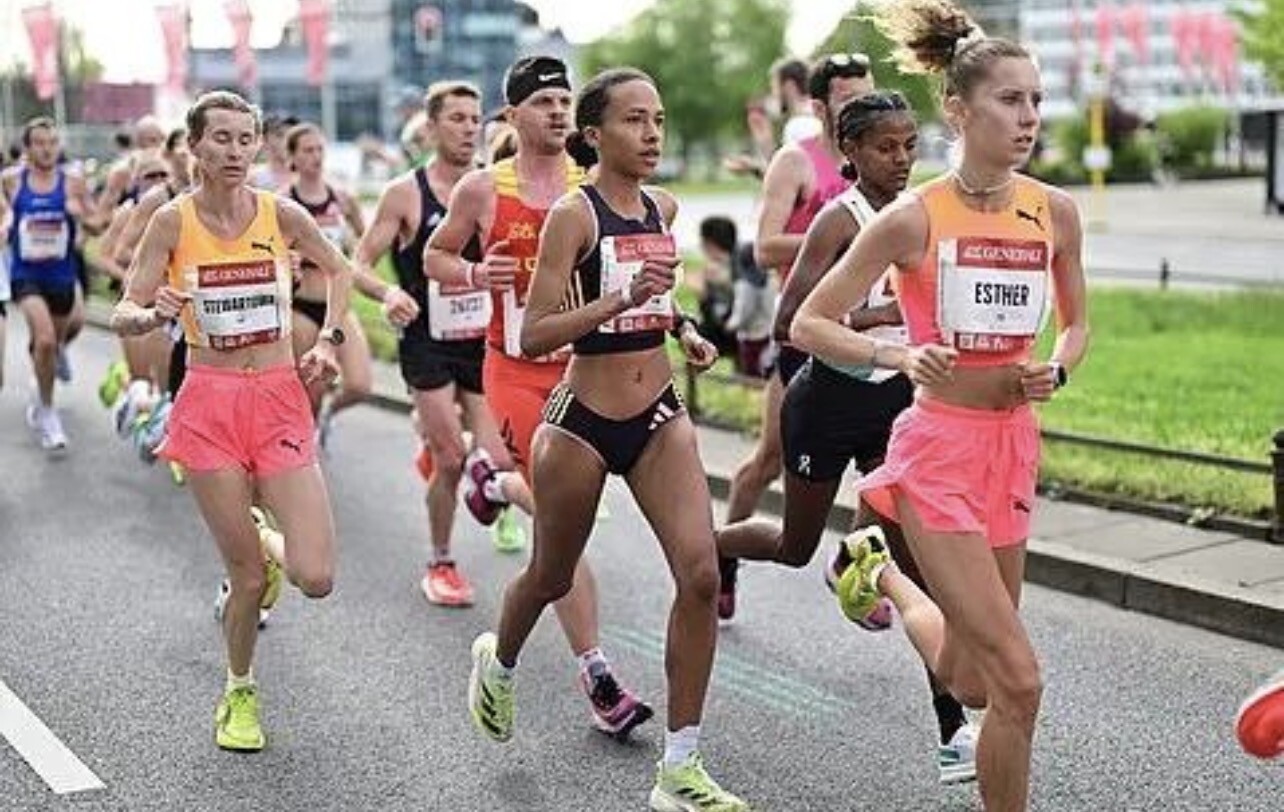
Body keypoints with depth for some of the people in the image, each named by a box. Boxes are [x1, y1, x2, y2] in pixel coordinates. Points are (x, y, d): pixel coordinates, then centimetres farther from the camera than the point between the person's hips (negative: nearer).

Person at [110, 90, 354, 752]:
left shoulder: (283, 214, -2)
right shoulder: (173, 220, -5)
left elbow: (338, 270, 17)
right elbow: (122, 316, -4)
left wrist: (327, 339, 5)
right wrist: (151, 314, -26)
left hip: (280, 401, 1)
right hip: (209, 404, -1)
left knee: (315, 579, -8)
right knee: (247, 575, 0)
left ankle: (266, 553, 31)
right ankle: (239, 694, 28)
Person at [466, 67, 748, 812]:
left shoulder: (664, 209, 6)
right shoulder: (574, 214, -14)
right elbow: (533, 337, -21)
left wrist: (685, 330, 10)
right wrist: (623, 298, -30)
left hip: (660, 416, 5)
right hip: (584, 422, -4)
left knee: (701, 574, -11)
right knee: (553, 577, 16)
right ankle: (499, 660, 52)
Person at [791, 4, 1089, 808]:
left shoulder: (1056, 212, 0)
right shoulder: (913, 218, -13)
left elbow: (1077, 324, 16)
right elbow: (808, 324, -8)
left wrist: (1056, 370, -5)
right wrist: (896, 353, -24)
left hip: (1013, 446, 6)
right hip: (940, 448, -6)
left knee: (969, 680, 17)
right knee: (1017, 678, -12)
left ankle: (882, 573, 46)